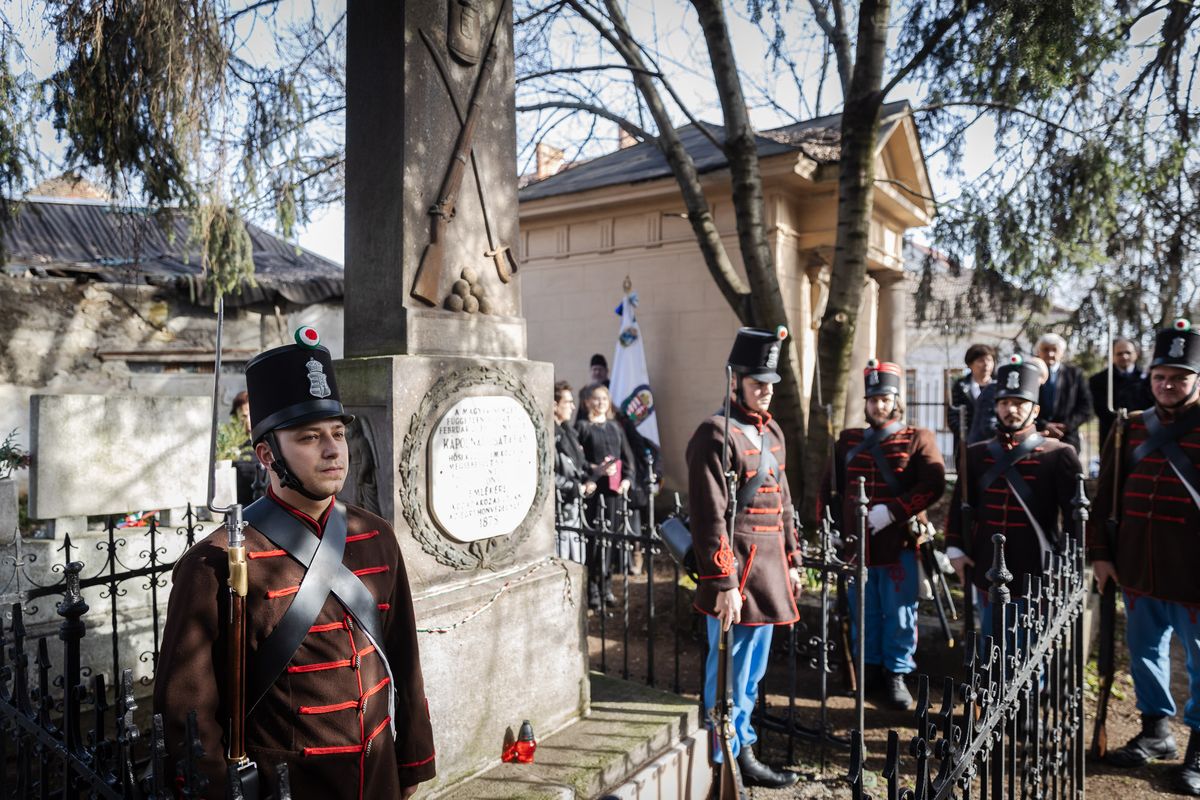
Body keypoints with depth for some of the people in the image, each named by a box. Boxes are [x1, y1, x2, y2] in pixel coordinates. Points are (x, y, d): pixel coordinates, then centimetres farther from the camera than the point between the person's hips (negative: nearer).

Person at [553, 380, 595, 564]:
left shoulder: (568, 431, 14)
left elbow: (581, 464, 21)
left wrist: (588, 481, 1)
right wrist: (576, 487, -14)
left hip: (575, 505, 9)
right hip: (559, 506, -9)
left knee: (577, 562, 16)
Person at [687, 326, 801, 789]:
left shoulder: (772, 432, 13)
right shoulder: (716, 434, -15)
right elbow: (709, 517, -19)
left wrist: (792, 561, 17)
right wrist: (724, 583, -21)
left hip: (769, 568, 9)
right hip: (738, 568, -9)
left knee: (754, 670, 19)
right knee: (729, 673, 3)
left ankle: (742, 749, 34)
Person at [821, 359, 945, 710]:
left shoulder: (919, 439, -1)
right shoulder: (848, 440, 9)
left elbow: (933, 485, -14)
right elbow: (830, 487, 16)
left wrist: (892, 512, -22)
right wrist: (835, 524, 7)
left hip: (899, 545, -3)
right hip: (856, 545, 3)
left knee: (899, 613, 5)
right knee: (863, 611, 13)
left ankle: (896, 675, 20)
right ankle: (870, 668, 29)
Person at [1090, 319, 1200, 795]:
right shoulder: (1131, 429, 6)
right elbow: (1106, 496, 9)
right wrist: (1100, 552, 6)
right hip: (1138, 573, 4)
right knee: (1144, 652, 16)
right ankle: (1156, 732, 33)